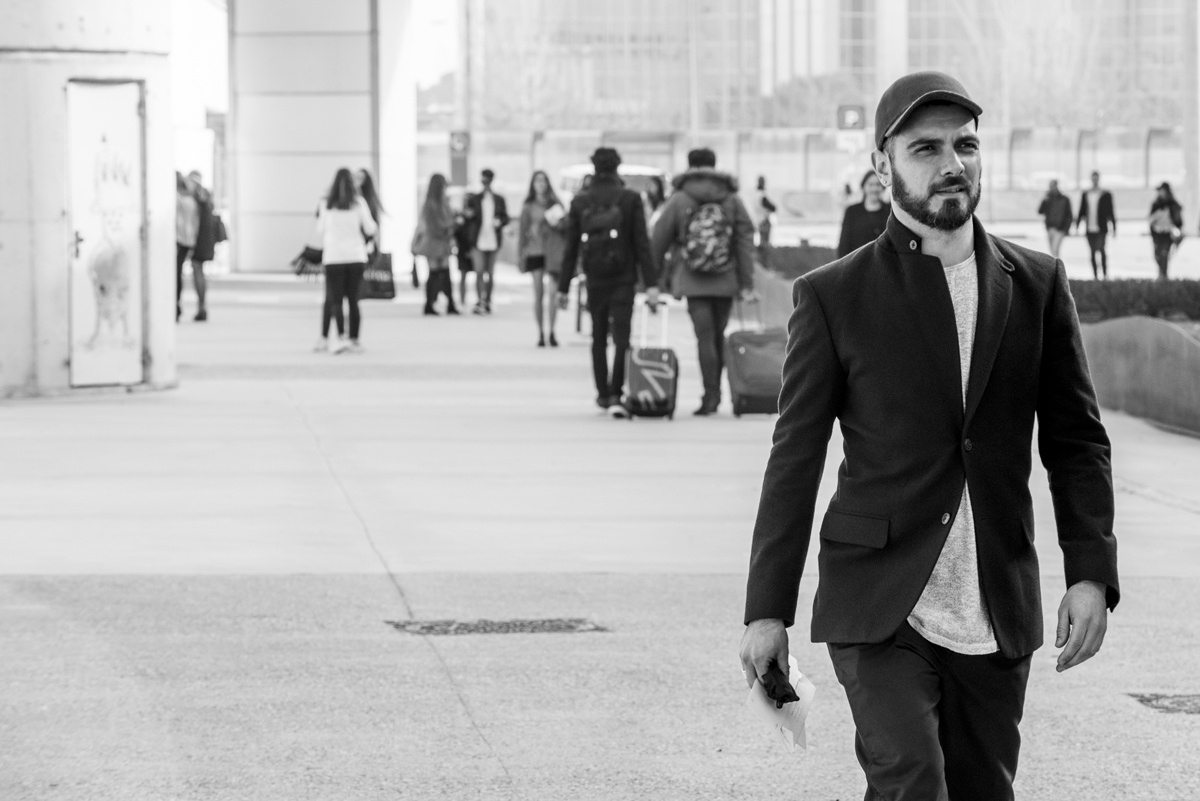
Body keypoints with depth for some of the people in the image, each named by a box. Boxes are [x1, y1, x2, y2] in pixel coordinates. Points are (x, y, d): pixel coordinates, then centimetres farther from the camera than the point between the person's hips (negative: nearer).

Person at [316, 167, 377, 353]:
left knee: (335, 301, 1)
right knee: (353, 300, 7)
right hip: (356, 256, 0)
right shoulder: (359, 203, -4)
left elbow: (320, 229, 9)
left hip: (333, 256, 0)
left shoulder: (327, 204, -2)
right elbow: (370, 229, -1)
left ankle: (341, 337, -17)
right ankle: (354, 340, 4)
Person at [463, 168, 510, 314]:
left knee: (490, 273, 6)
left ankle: (487, 302, 15)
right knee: (479, 271, -12)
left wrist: (499, 221, -11)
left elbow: (506, 218, 10)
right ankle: (481, 301, -14)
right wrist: (468, 215, -18)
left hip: (493, 240, 2)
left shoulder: (499, 199, 10)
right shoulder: (474, 199, 6)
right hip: (479, 240, -2)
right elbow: (469, 219, 4)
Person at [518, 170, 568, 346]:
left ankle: (552, 331, 4)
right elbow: (522, 230, 10)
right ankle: (540, 333, 5)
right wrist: (520, 253, 7)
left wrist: (558, 222, -12)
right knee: (538, 294, -1)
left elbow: (566, 226, 10)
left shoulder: (555, 204, 7)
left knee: (553, 292, -8)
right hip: (534, 251, 0)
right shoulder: (529, 207, 8)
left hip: (553, 251, 0)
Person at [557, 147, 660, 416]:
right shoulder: (630, 199, -6)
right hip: (623, 279, -2)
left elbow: (571, 247, 3)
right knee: (621, 337, -4)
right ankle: (615, 395, -17)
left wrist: (563, 287, 8)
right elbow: (642, 244, -8)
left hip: (594, 278, 3)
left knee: (598, 337, 16)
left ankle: (602, 394, 23)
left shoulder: (580, 202, 1)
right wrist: (650, 283, -8)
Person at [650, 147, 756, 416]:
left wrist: (655, 277, 16)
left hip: (693, 282, -2)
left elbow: (659, 240, 3)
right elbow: (746, 239, 0)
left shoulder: (679, 200, -1)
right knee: (719, 335, 13)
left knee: (705, 336, -5)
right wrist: (747, 282, 1)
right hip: (725, 281, 2)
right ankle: (715, 392, 19)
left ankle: (711, 395, -12)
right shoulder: (732, 200, 4)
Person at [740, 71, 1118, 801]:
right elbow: (796, 459, 1)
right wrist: (768, 609, -1)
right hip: (882, 608, -3)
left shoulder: (1037, 283, 7)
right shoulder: (834, 296, -1)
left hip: (998, 616, 3)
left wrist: (1092, 572, -4)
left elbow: (1076, 439, 8)